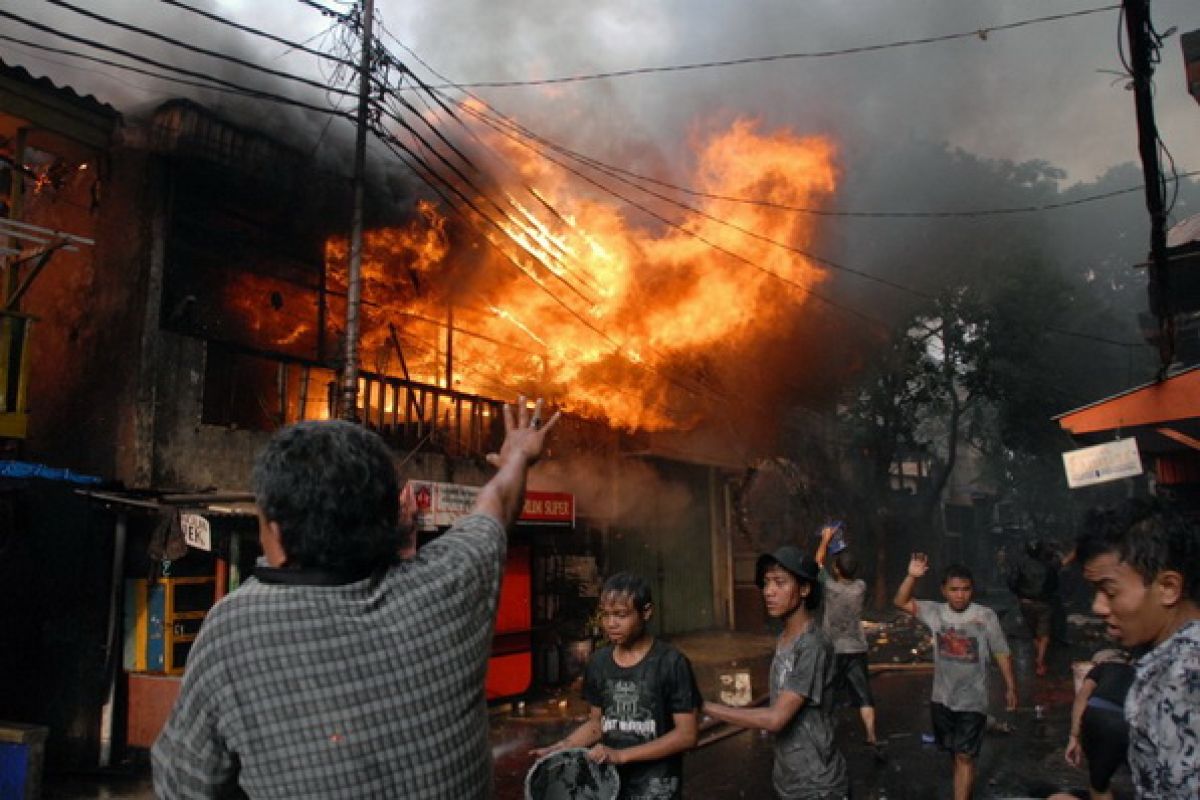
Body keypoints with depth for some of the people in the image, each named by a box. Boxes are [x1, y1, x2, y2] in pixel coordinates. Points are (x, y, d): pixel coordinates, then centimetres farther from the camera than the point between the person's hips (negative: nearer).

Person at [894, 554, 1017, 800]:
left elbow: (1001, 653, -4)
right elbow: (900, 602, -7)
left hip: (972, 701, -4)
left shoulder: (985, 616, -12)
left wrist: (1010, 688, 1)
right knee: (955, 753, 21)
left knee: (965, 756, -3)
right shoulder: (935, 612, -5)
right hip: (942, 699, 4)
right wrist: (912, 576, -22)